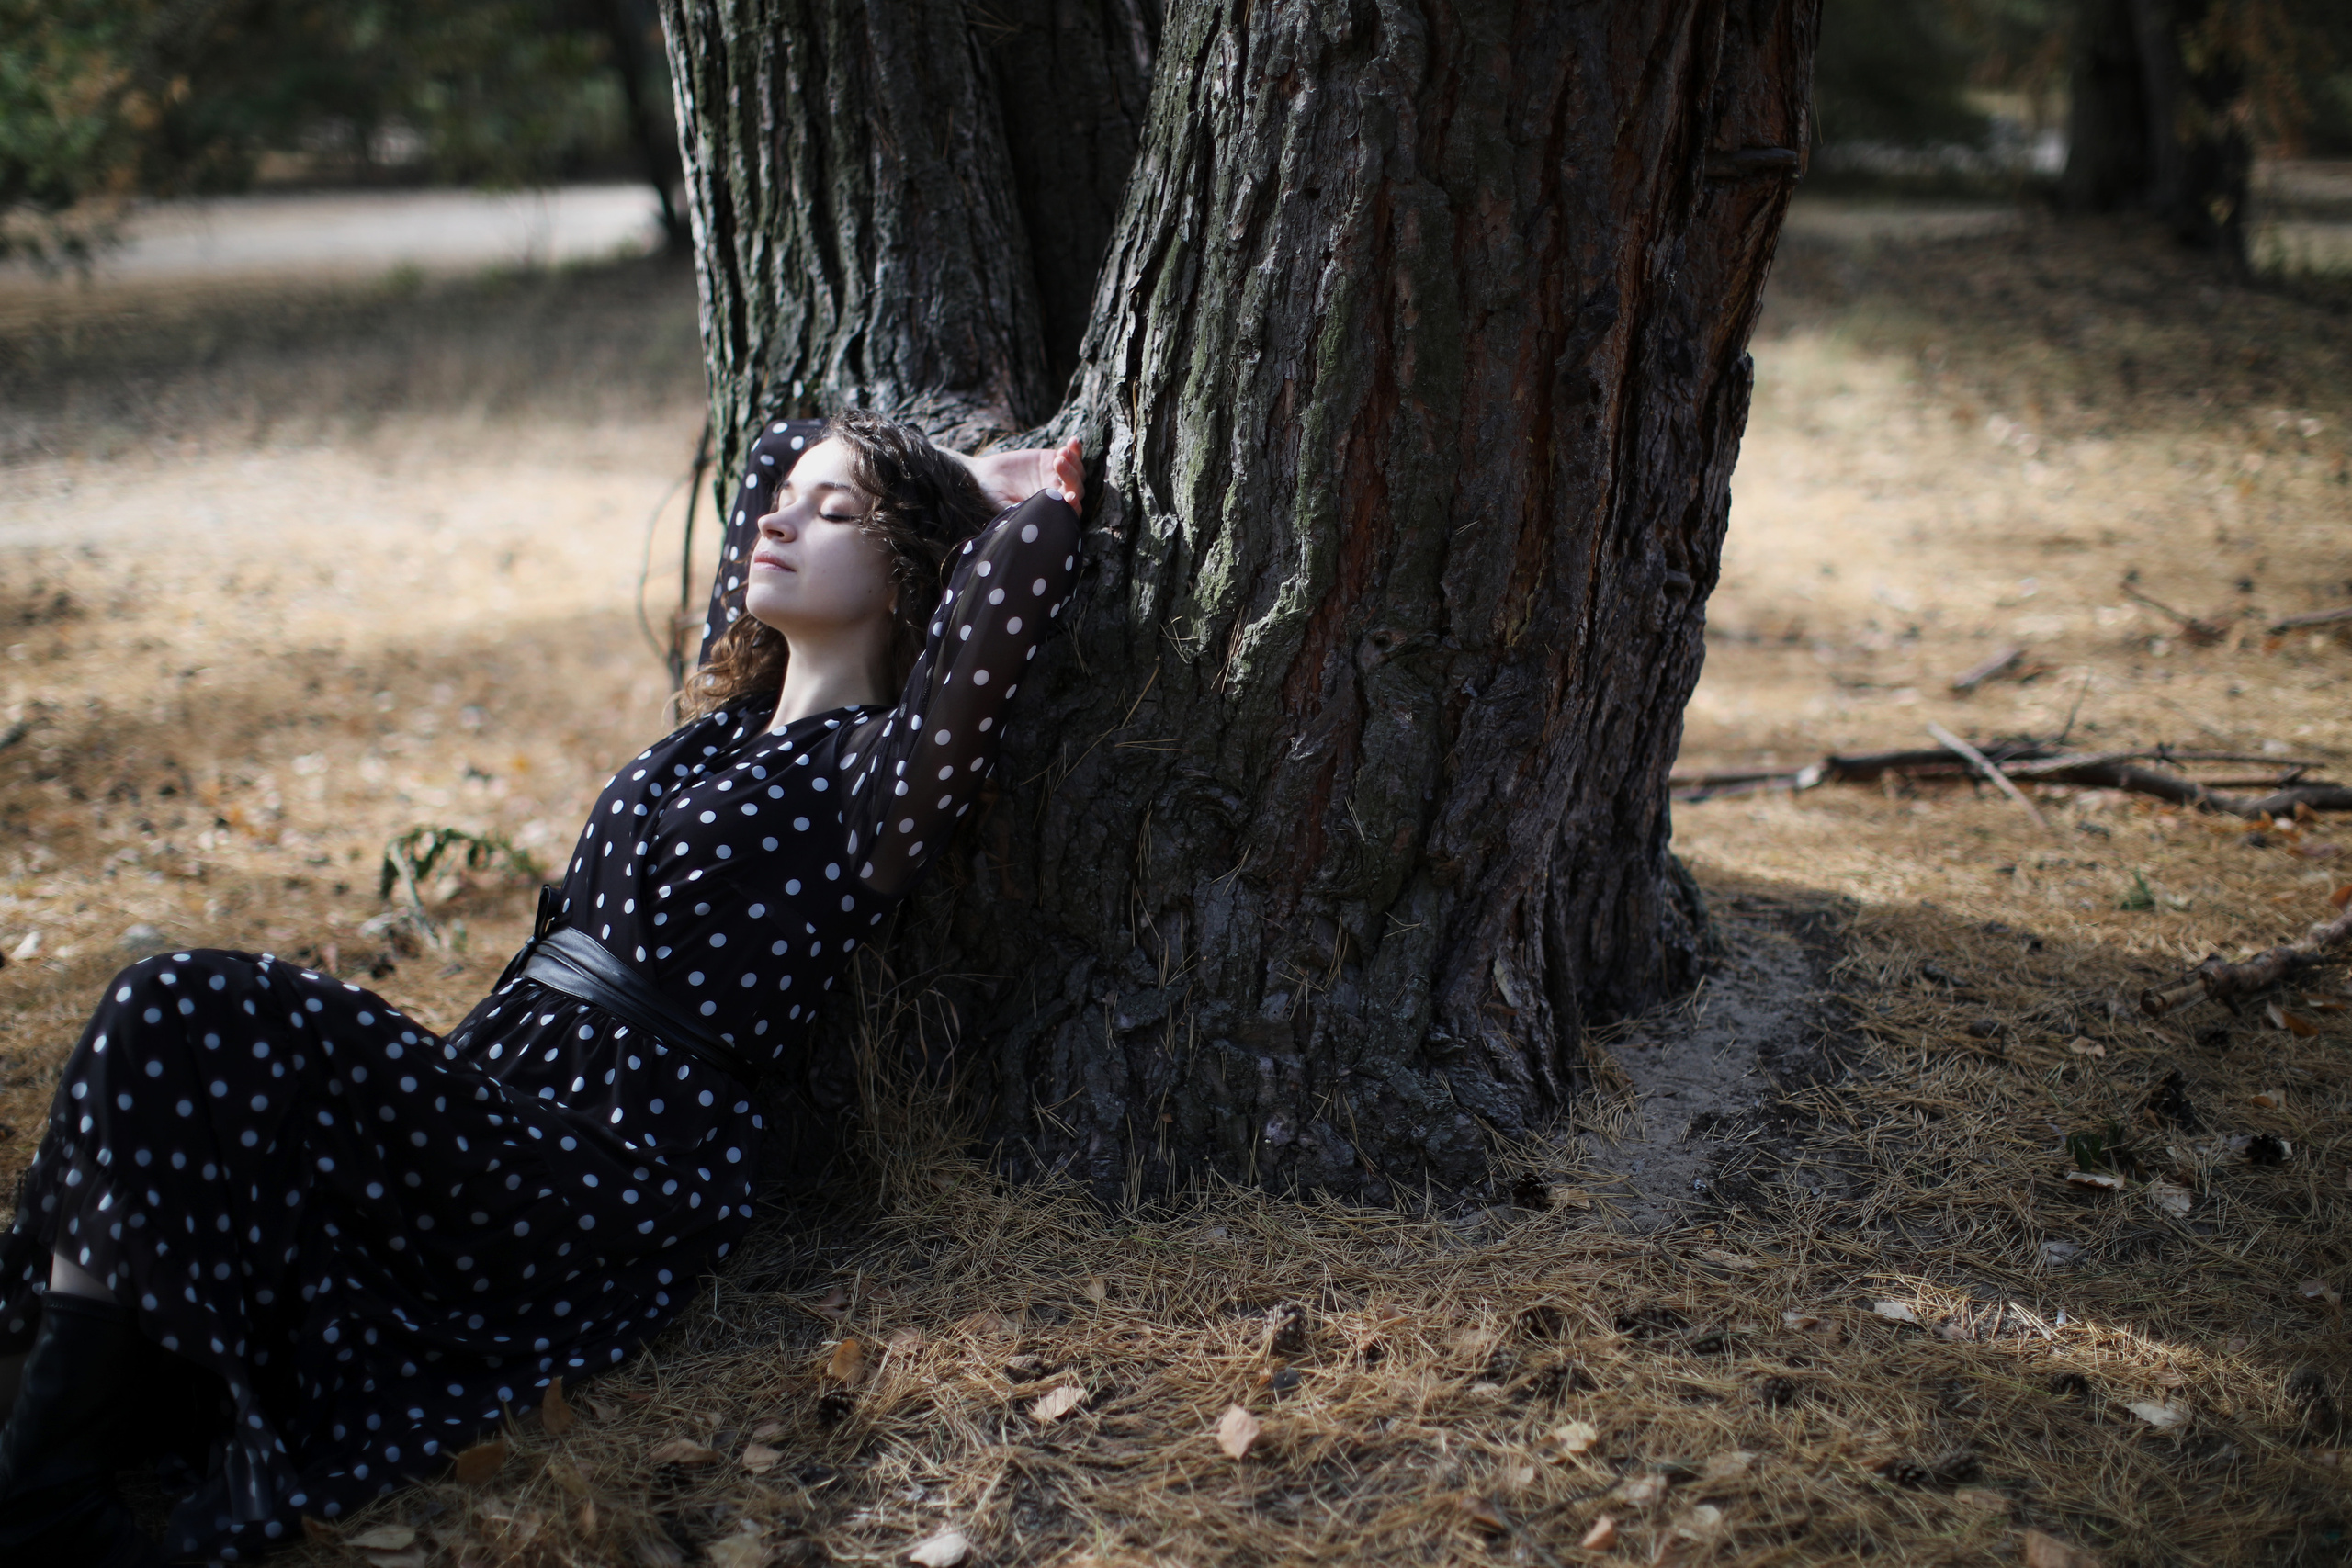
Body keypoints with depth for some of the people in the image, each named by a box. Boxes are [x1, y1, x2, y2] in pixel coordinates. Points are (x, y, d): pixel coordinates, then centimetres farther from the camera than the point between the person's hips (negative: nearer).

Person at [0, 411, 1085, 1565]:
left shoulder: (875, 771, -3)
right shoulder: (731, 713, 20)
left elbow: (1028, 566, -22)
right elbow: (772, 451, 35)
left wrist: (1006, 495, 1)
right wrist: (959, 473, 30)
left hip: (624, 1172, -8)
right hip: (493, 1103, 8)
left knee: (185, 1022, -23)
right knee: (171, 1021, -15)